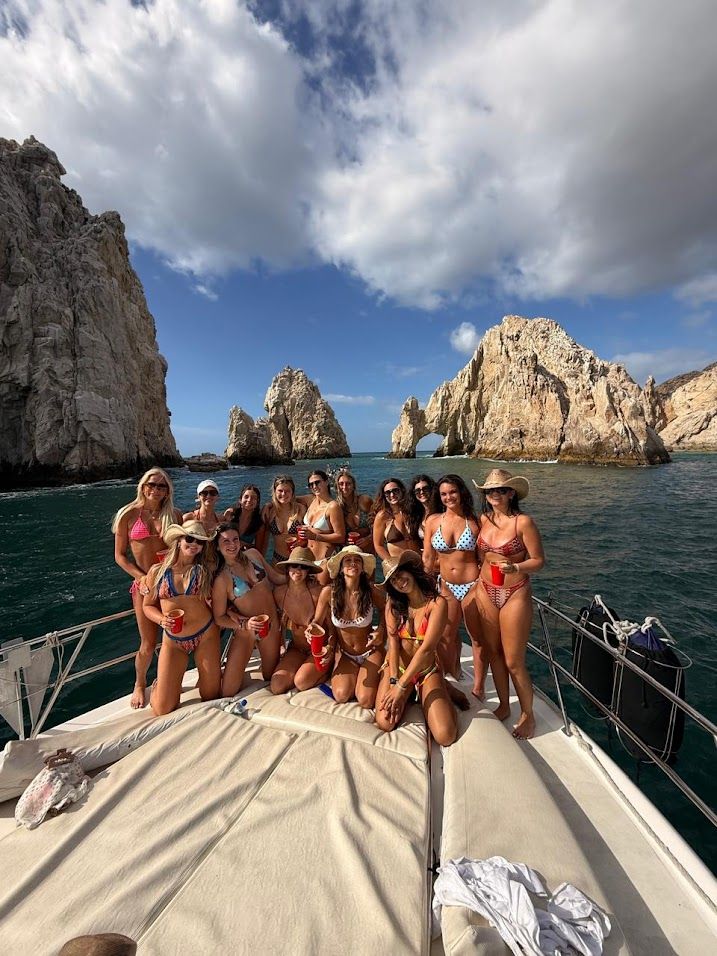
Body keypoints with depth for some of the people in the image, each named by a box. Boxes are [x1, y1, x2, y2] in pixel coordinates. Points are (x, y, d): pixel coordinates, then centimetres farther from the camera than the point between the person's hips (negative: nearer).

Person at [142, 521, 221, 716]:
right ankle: (160, 684, 36)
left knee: (210, 697, 9)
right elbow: (148, 606, 5)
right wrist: (162, 619, -12)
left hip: (206, 635, 0)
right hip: (173, 641, 0)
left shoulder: (204, 569, -4)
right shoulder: (157, 571, -3)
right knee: (163, 709, 3)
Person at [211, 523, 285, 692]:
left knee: (272, 680, 19)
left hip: (272, 626, 4)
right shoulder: (221, 579, -16)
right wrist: (245, 624, -23)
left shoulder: (253, 554, -4)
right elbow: (219, 618, -10)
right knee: (227, 693, 0)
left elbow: (276, 578, 8)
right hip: (245, 631, -3)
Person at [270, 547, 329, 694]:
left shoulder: (317, 592, -21)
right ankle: (302, 668, 12)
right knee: (276, 687, -13)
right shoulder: (279, 592, -9)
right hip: (296, 648, 4)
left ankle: (325, 670, 5)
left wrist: (330, 646, -28)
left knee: (301, 683, -23)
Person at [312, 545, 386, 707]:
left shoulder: (371, 591, -18)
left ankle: (372, 675, 15)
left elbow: (384, 611, 5)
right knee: (341, 696, -20)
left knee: (366, 701, -17)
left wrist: (381, 631, -13)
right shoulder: (329, 592, -19)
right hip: (344, 654, 1)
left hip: (371, 652, -1)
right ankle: (354, 675, 13)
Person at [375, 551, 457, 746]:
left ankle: (443, 690, 14)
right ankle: (409, 696, 14)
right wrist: (393, 682, -23)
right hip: (397, 667, 3)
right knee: (385, 723, -17)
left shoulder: (437, 603, -18)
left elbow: (426, 648, -23)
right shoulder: (393, 604, -6)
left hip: (427, 671, -2)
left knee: (445, 736, -16)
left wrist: (401, 687, -23)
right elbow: (393, 643, -11)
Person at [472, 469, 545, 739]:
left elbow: (538, 560, -10)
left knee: (514, 662, 4)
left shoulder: (523, 522, -14)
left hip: (515, 595, -5)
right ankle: (504, 706, 38)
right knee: (494, 654, 17)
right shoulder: (484, 519, 2)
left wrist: (514, 567, -27)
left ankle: (527, 715, 29)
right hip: (486, 592, 5)